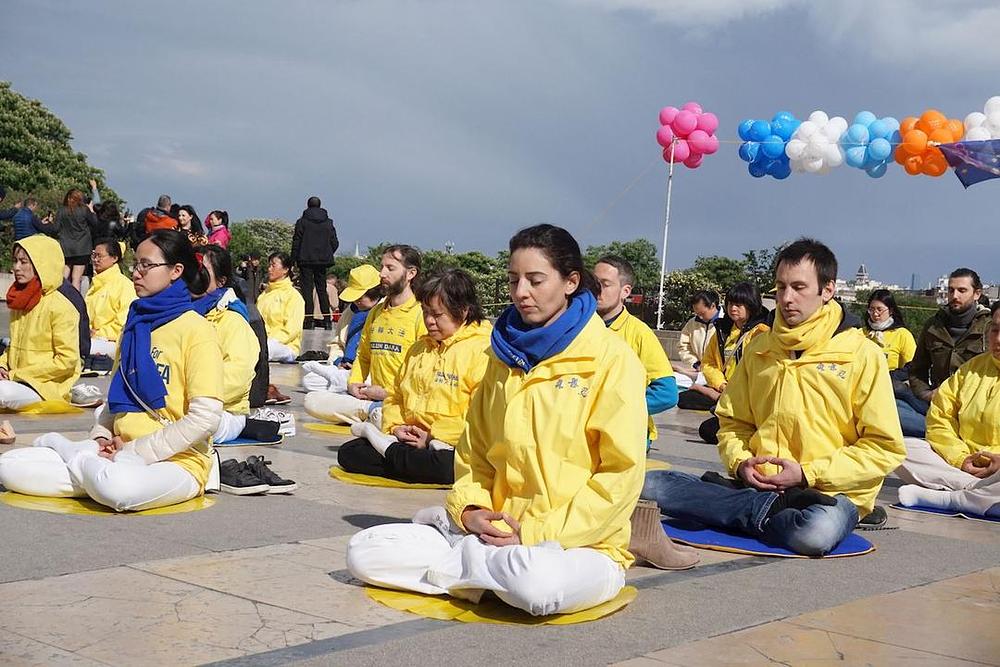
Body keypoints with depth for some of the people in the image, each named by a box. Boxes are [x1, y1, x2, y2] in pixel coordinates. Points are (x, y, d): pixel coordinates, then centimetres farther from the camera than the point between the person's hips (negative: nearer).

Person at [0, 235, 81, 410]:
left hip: (47, 387, -6)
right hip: (16, 381, 6)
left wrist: (15, 375, -14)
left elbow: (67, 361, -16)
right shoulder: (17, 303, 14)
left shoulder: (60, 308, -11)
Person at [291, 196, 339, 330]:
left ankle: (308, 322, -6)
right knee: (322, 289, 11)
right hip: (323, 261, 3)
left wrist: (294, 260, 1)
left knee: (307, 290, -1)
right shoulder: (328, 223, 6)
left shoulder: (302, 222, -3)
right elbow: (335, 243, 5)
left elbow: (296, 243, -4)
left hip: (306, 260, -3)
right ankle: (327, 321, 5)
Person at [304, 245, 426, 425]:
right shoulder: (376, 312, 20)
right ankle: (372, 410, -10)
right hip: (373, 396, 8)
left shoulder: (421, 314, -5)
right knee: (312, 400, -10)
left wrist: (389, 393, -12)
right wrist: (353, 383, 10)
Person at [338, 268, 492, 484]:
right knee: (348, 452, -8)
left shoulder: (481, 350, -7)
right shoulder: (419, 348, 20)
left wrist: (434, 436, -15)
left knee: (448, 466, -41)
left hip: (454, 446, -6)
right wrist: (395, 427, 3)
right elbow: (396, 396, 25)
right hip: (412, 440, 6)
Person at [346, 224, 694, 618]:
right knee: (363, 552, -11)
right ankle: (502, 571, -6)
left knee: (539, 582, -41)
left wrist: (540, 533, -16)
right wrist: (470, 509, -3)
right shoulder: (506, 356, 11)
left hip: (579, 544, -4)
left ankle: (451, 563, -10)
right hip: (498, 535, 5)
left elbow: (622, 473, -12)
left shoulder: (612, 359, -7)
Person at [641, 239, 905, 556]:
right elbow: (733, 421, 19)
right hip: (757, 484, 5)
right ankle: (776, 507, -12)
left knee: (816, 532, -42)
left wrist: (808, 474, -13)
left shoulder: (862, 354, -2)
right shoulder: (759, 347, 13)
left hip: (830, 491, -5)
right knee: (650, 483, -16)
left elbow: (886, 447, -5)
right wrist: (740, 462, -3)